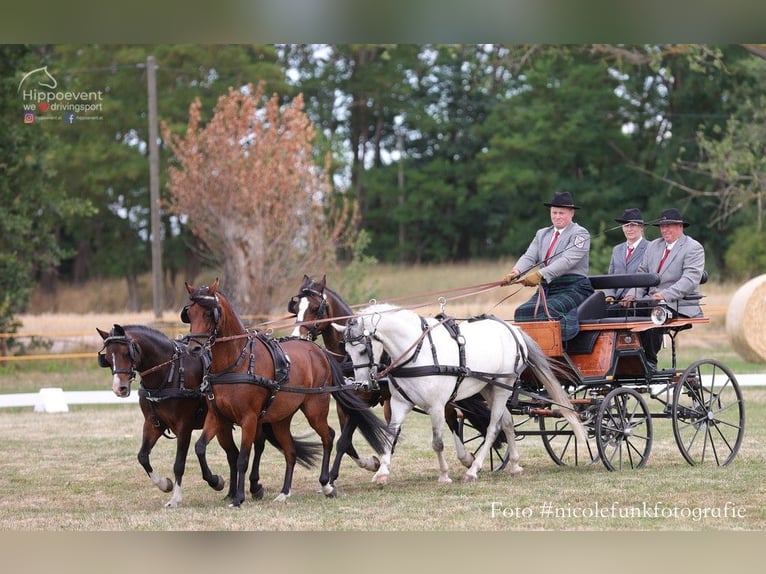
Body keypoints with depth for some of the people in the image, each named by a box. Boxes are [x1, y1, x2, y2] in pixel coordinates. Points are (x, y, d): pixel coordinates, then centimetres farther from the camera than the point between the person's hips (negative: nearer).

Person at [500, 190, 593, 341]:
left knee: (546, 310, -33)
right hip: (546, 289, 7)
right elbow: (529, 257, 8)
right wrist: (515, 272, -16)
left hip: (573, 290, -7)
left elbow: (567, 260, -16)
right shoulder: (542, 234, 21)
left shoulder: (580, 234, -1)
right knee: (522, 312, -19)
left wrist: (540, 275, -29)